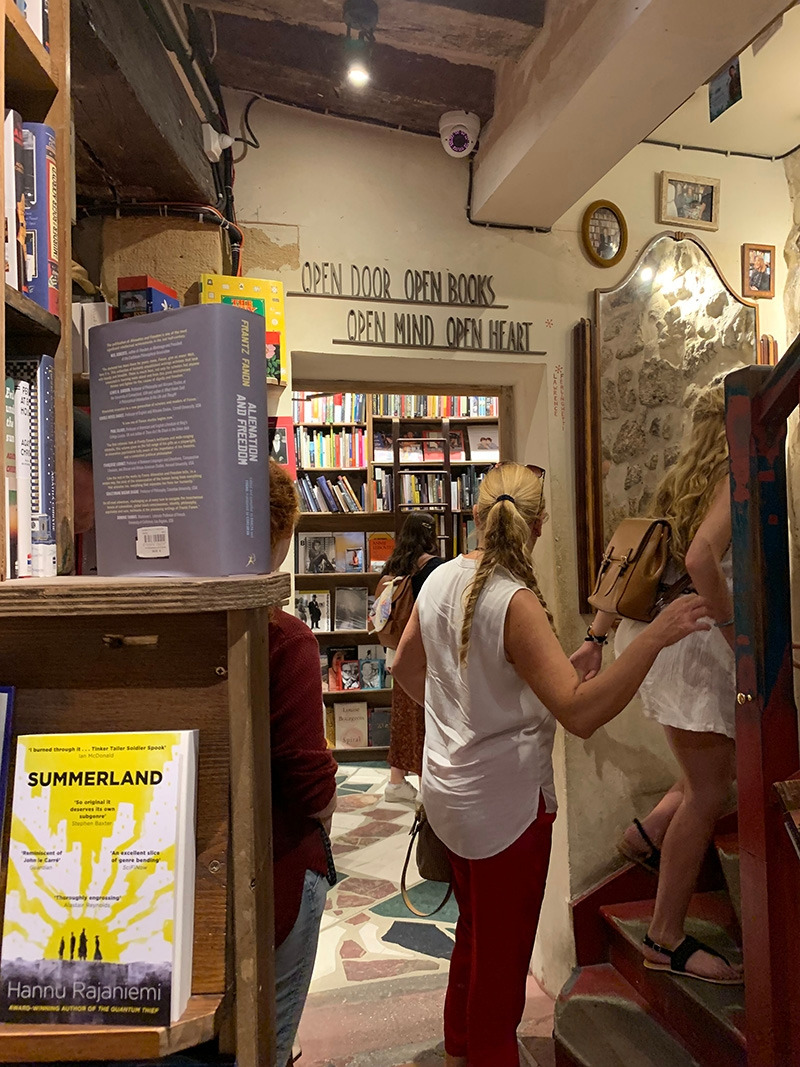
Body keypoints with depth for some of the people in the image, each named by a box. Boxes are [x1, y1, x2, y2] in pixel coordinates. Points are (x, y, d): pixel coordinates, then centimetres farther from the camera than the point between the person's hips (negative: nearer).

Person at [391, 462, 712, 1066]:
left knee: (475, 932, 28)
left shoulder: (441, 580, -2)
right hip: (507, 802, -8)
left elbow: (406, 667, 12)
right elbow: (578, 712, -33)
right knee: (503, 956, 13)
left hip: (449, 789, 8)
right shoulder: (515, 602, -26)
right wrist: (657, 636, -33)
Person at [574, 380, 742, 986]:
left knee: (730, 760, 21)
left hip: (656, 634, 9)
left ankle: (647, 835, 26)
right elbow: (701, 560, -29)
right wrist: (736, 633, -19)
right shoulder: (736, 479, -11)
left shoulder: (684, 480, 15)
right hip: (692, 641, -9)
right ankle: (667, 940, 13)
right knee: (709, 792, 1)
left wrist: (596, 638, 13)